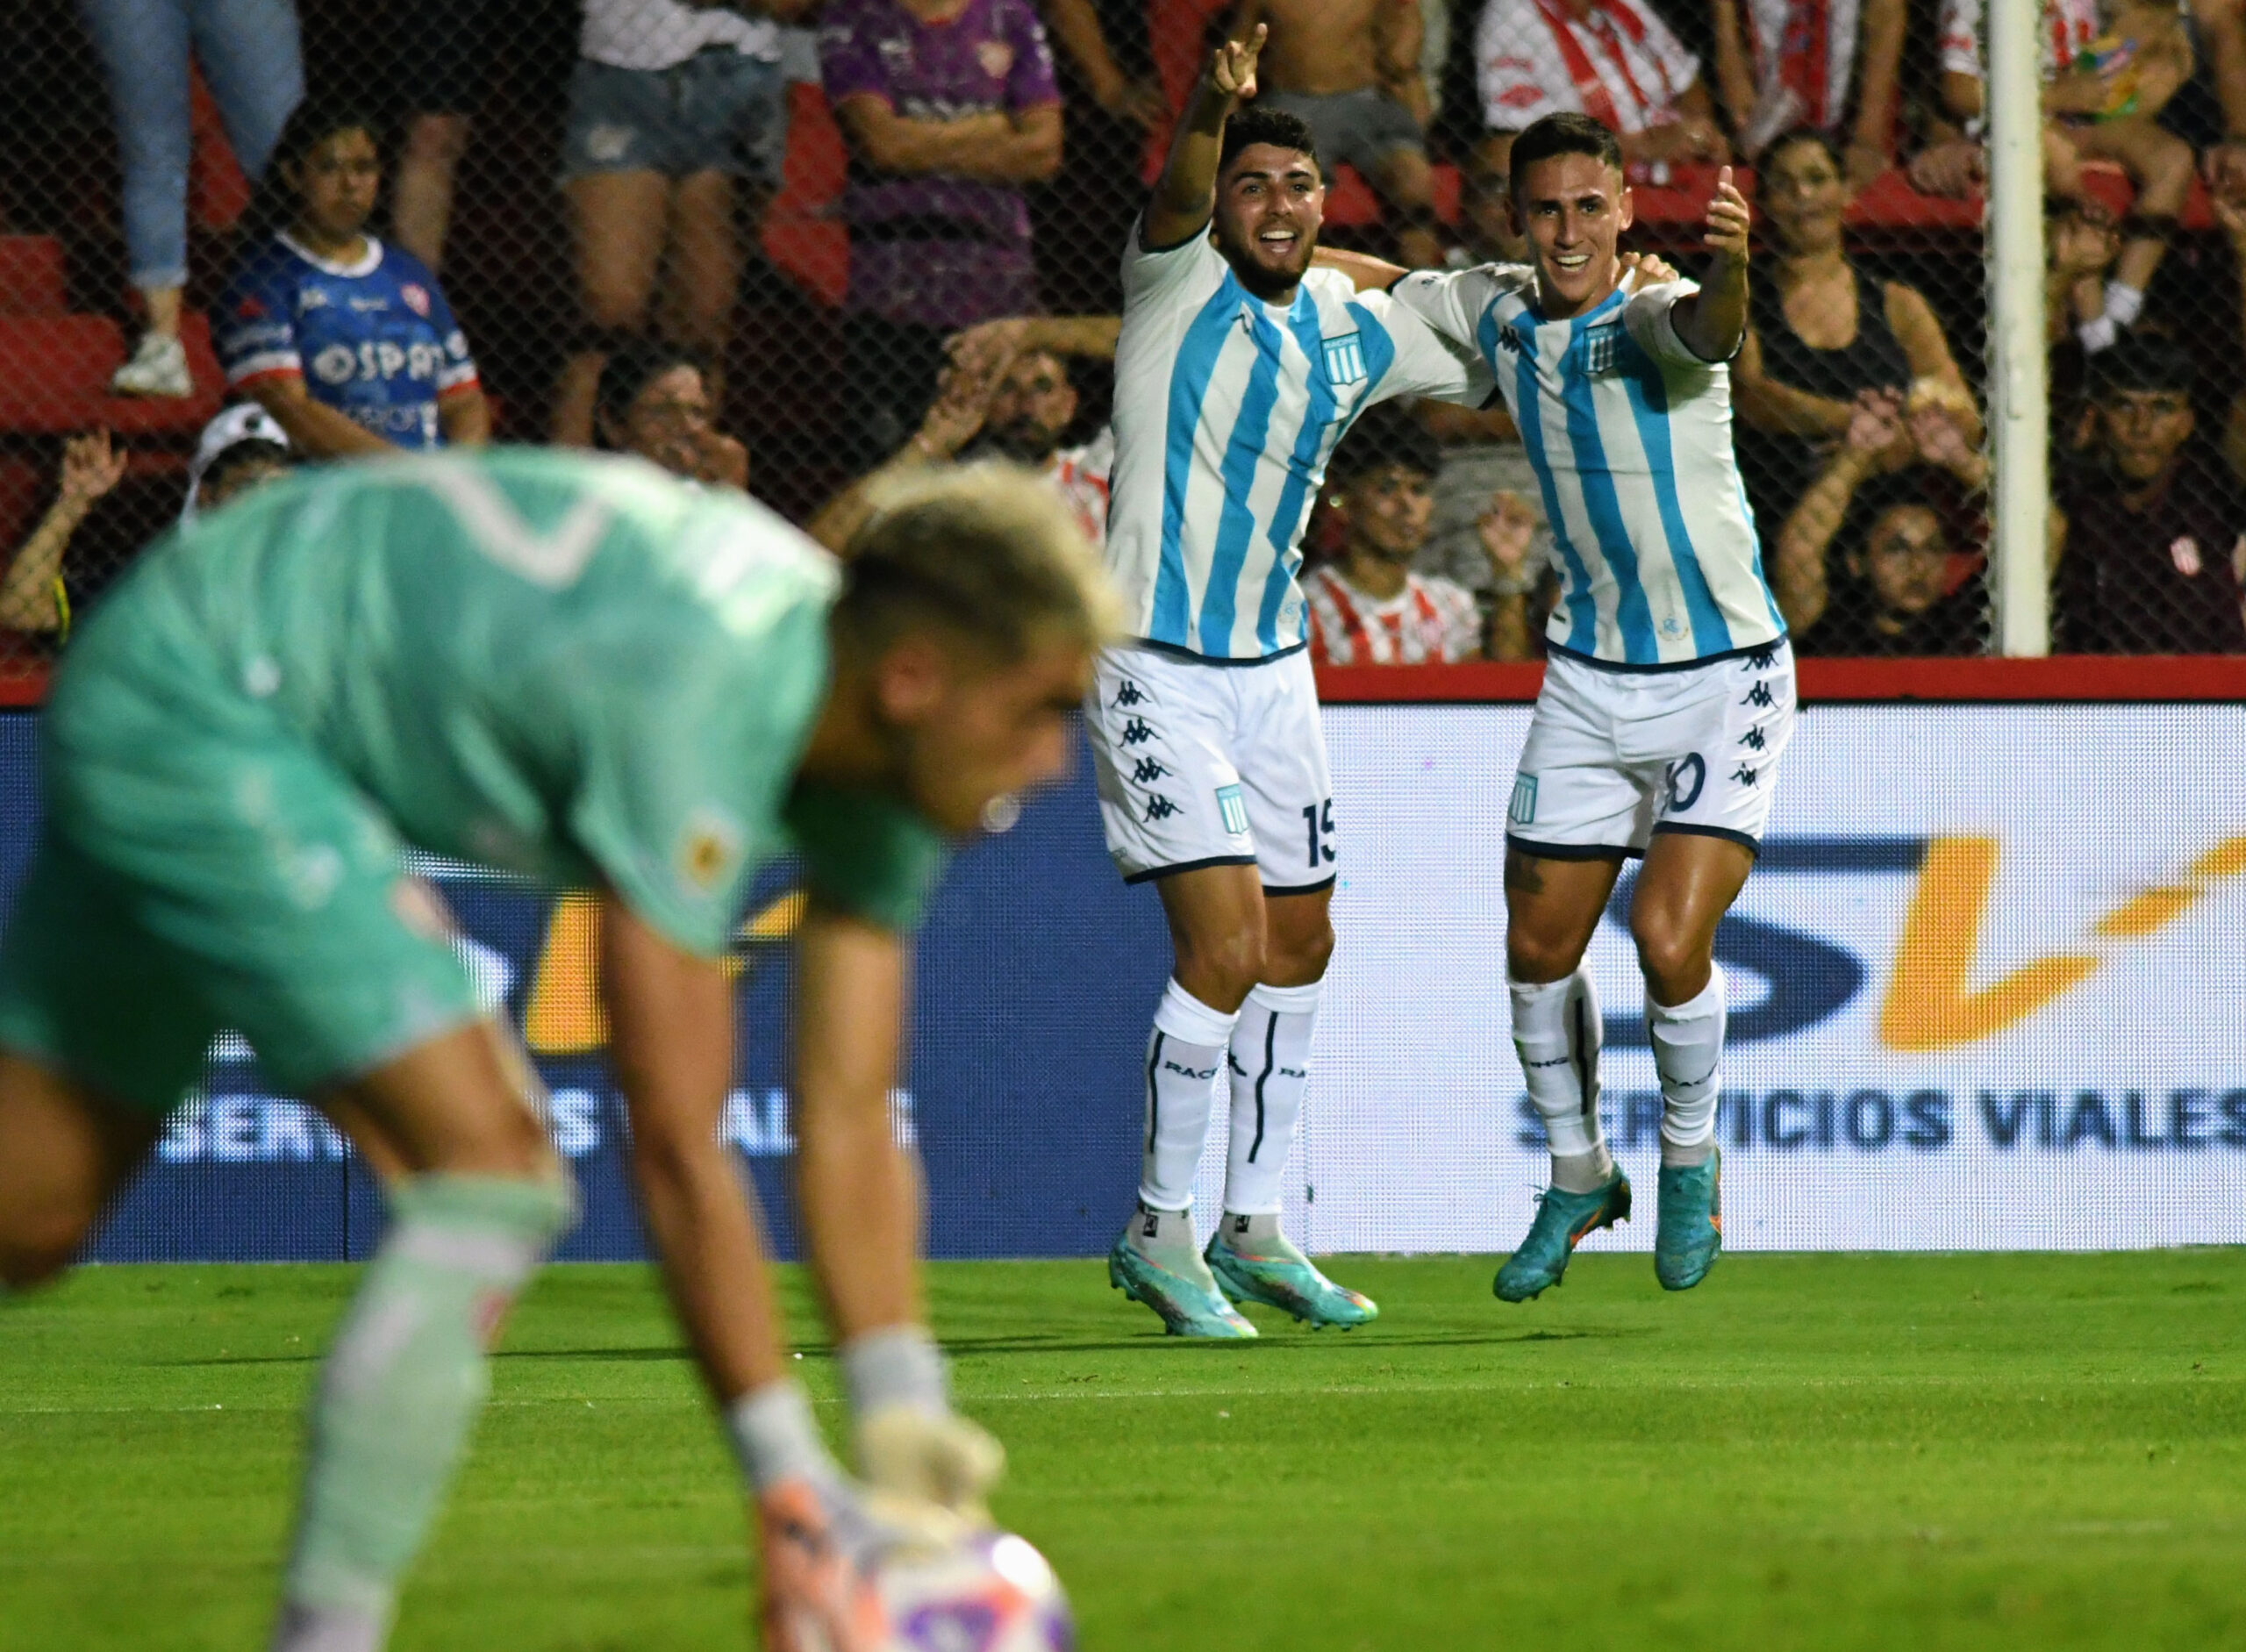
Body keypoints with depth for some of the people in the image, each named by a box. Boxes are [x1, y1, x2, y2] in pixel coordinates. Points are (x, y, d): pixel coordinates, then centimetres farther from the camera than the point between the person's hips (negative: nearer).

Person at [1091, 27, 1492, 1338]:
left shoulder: (1356, 326, 7)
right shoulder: (1179, 281, -10)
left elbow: (1487, 369, 25)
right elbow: (1178, 198, -34)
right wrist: (1214, 109, -54)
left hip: (1275, 667, 7)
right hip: (1158, 670, -7)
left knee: (1299, 947, 12)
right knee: (1225, 946, -16)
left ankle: (1254, 1231, 26)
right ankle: (1159, 1231, -3)